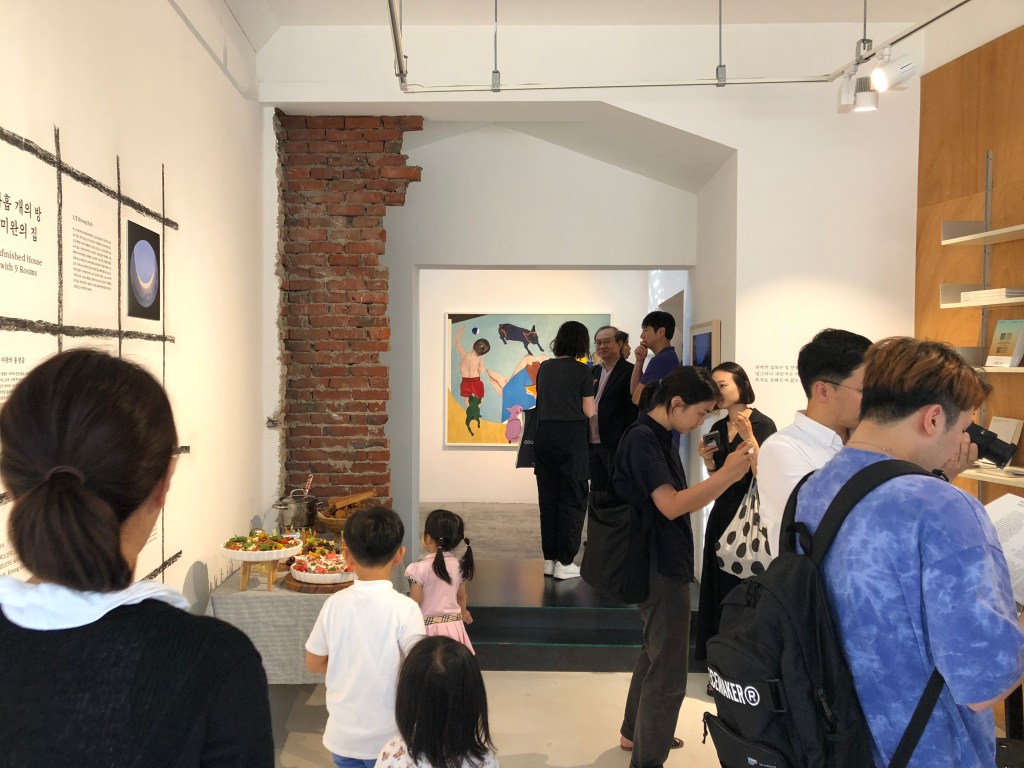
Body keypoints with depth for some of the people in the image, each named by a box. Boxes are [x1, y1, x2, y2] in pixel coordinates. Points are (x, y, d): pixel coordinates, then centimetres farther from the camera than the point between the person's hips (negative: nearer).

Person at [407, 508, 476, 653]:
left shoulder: (420, 568, -18)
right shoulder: (458, 565, -1)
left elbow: (415, 603, -14)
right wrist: (463, 612, 33)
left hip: (429, 628, -5)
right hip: (454, 626, 5)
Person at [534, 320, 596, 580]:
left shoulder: (544, 367, 8)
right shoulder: (581, 370, -7)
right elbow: (589, 412, -5)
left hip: (544, 435, 5)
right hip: (571, 438, -5)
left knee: (548, 499, 12)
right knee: (572, 500, 4)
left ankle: (549, 559, 18)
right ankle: (564, 563, 6)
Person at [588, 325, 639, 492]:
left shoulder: (630, 372, -7)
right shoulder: (593, 372, 15)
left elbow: (633, 409, -11)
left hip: (617, 446, -7)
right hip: (593, 445, 7)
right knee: (597, 492, 13)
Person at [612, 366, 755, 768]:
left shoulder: (658, 436, 9)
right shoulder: (642, 438, -20)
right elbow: (671, 505, -27)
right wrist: (726, 474, -34)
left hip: (666, 564, 11)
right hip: (662, 568, -11)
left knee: (655, 652, 24)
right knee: (668, 672, -1)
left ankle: (635, 733, 41)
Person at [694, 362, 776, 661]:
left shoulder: (762, 424, -11)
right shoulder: (717, 429, 8)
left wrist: (748, 437, -27)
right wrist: (707, 459, -3)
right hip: (722, 512, 7)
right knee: (719, 583, 13)